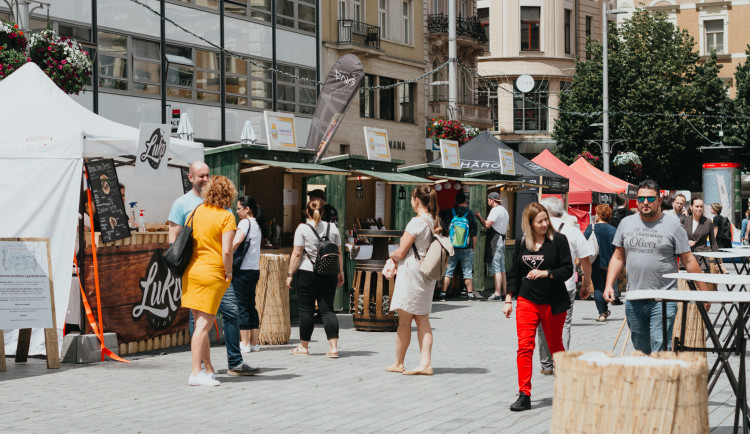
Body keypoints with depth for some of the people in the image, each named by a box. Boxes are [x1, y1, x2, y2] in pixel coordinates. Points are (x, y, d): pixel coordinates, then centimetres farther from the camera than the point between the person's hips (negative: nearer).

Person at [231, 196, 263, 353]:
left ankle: (244, 343, -4)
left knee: (240, 306, -4)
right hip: (254, 269, 9)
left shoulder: (245, 223, -10)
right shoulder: (256, 225, 17)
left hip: (243, 270, -8)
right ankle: (254, 342, 14)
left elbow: (236, 242, -24)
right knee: (250, 306, 12)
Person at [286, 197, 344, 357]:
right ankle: (333, 347, -6)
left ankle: (304, 347, 14)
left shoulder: (302, 228, -5)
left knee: (306, 310, 5)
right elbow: (339, 253, 8)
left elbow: (297, 254, -7)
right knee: (327, 309, 4)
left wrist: (290, 274, -1)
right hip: (329, 274, 3)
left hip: (307, 273, -3)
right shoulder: (332, 228, 5)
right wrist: (340, 273, 16)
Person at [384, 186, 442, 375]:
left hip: (411, 272, -8)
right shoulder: (434, 221, 9)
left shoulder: (417, 221, -15)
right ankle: (425, 363, 1)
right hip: (427, 275, 8)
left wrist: (391, 256, 9)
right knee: (422, 319, 7)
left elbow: (401, 252, -13)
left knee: (404, 319, 2)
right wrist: (397, 260, 15)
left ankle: (398, 363, 11)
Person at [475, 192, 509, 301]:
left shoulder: (495, 210, -11)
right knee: (502, 268, 12)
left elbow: (487, 225, -20)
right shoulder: (504, 210, 20)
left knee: (496, 268, -10)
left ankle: (497, 294, -12)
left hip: (495, 242, -10)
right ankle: (504, 291, 14)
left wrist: (479, 217, -3)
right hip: (502, 240, 10)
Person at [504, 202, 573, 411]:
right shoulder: (522, 243, 6)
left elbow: (567, 270, -8)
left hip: (552, 302, -2)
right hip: (526, 300, 2)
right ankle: (524, 395, -8)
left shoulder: (558, 240, -4)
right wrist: (508, 300, 10)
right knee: (524, 346, -8)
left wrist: (546, 273, -23)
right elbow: (514, 273, 13)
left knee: (555, 347, 10)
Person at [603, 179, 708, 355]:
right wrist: (609, 285, 4)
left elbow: (688, 261, 1)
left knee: (660, 348, -12)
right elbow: (618, 257, 14)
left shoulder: (673, 226, 0)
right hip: (634, 299, 4)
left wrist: (703, 290, -2)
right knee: (641, 348, 11)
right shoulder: (626, 223, 10)